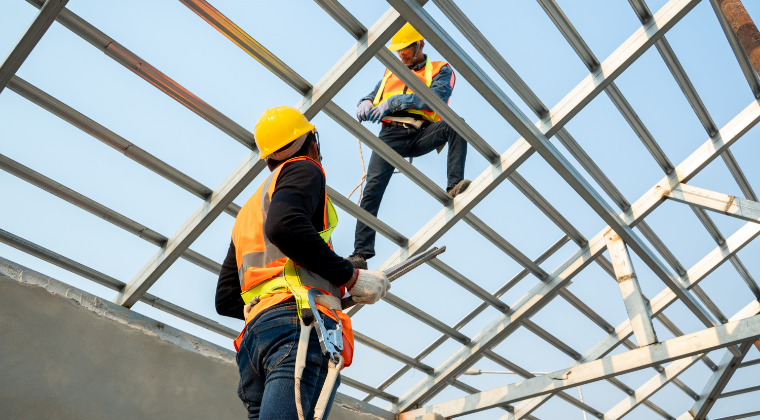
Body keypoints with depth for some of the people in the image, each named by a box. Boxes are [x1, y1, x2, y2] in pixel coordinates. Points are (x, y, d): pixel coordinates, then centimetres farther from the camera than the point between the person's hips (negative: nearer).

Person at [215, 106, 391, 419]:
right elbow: (284, 226, -14)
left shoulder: (248, 210, 33)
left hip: (255, 330, 8)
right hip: (302, 320, -8)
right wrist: (351, 276, -8)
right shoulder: (303, 170, 10)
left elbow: (226, 300, 27)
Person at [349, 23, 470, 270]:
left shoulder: (441, 70, 13)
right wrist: (365, 104, -3)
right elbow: (371, 97, 24)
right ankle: (361, 253, -19)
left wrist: (394, 102, -15)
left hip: (422, 134, -1)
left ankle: (454, 185, -33)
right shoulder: (391, 74, 28)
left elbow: (436, 97, -7)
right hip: (392, 133, 1)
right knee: (373, 186, -18)